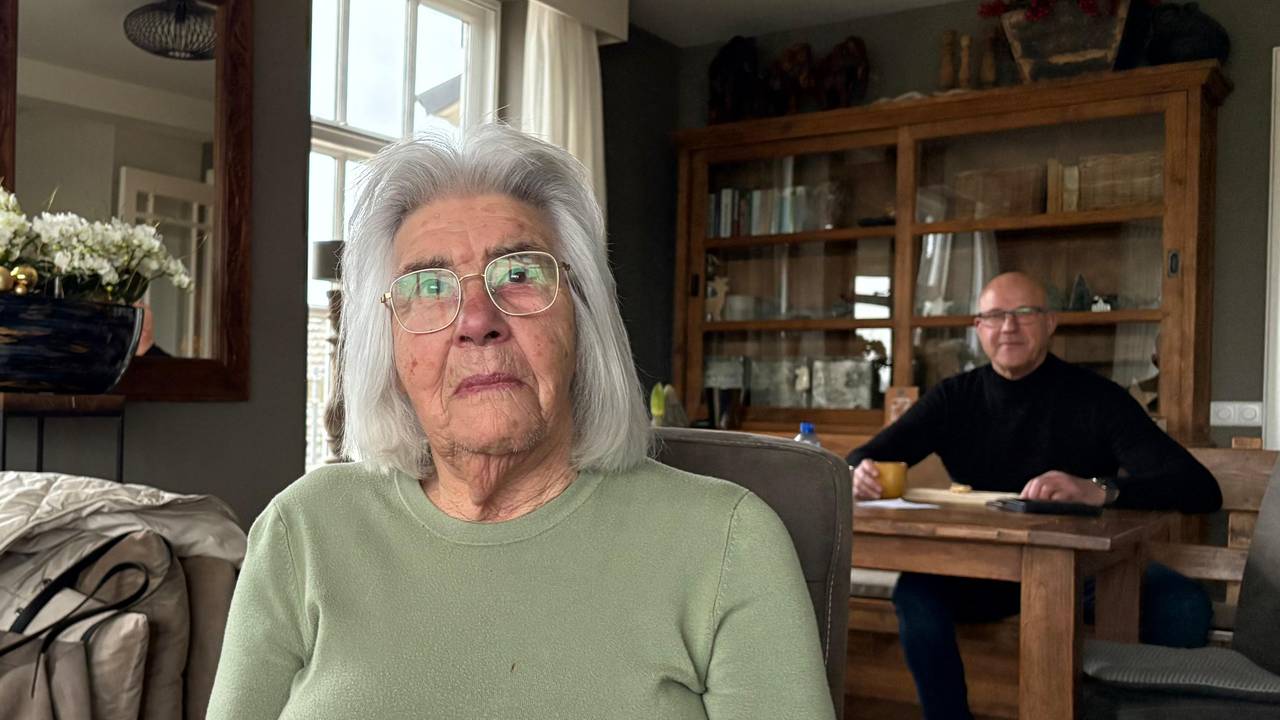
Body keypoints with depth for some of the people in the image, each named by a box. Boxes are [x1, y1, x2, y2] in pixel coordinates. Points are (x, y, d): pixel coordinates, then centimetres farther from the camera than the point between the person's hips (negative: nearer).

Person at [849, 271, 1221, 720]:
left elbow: (1201, 489, -20)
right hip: (983, 567, 2)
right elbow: (864, 458, 0)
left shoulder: (1096, 398, -10)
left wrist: (1100, 490, -40)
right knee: (915, 593, -27)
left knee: (1185, 605, -28)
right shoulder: (954, 398, 0)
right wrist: (860, 474, -27)